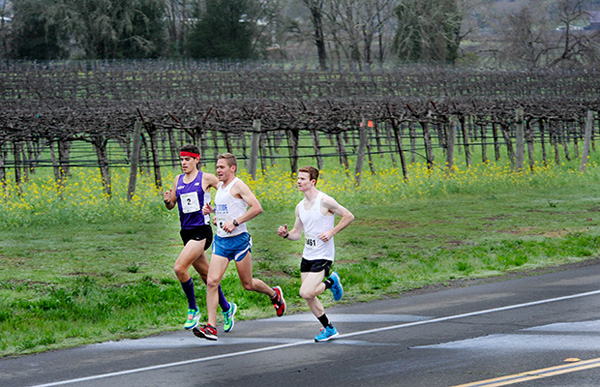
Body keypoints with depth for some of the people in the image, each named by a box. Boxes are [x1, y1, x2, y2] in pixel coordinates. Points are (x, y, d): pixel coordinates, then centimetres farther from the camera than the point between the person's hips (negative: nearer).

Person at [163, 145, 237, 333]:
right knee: (206, 275, 13)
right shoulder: (178, 180, 11)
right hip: (186, 232, 6)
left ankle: (193, 309, -7)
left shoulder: (206, 178, -5)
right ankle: (226, 307, 30)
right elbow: (171, 206, 17)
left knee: (179, 268, -21)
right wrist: (167, 200, -6)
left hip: (201, 231, -6)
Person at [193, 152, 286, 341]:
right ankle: (211, 327, -13)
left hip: (239, 240, -7)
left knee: (248, 284, 6)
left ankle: (274, 294, 38)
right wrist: (212, 210, 11)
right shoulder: (220, 186, 13)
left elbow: (257, 208, -20)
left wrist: (235, 222, -23)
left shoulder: (238, 185, -11)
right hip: (221, 240, 7)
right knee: (212, 281, -10)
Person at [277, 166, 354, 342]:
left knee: (306, 293, -18)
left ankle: (332, 282, 8)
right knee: (309, 297, 7)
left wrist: (331, 232, -16)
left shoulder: (325, 201, -13)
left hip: (323, 255, -7)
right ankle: (329, 329, 22)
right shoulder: (300, 207, 8)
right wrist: (285, 234, -7)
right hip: (307, 255, 7)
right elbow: (297, 233, 14)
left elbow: (348, 216, -8)